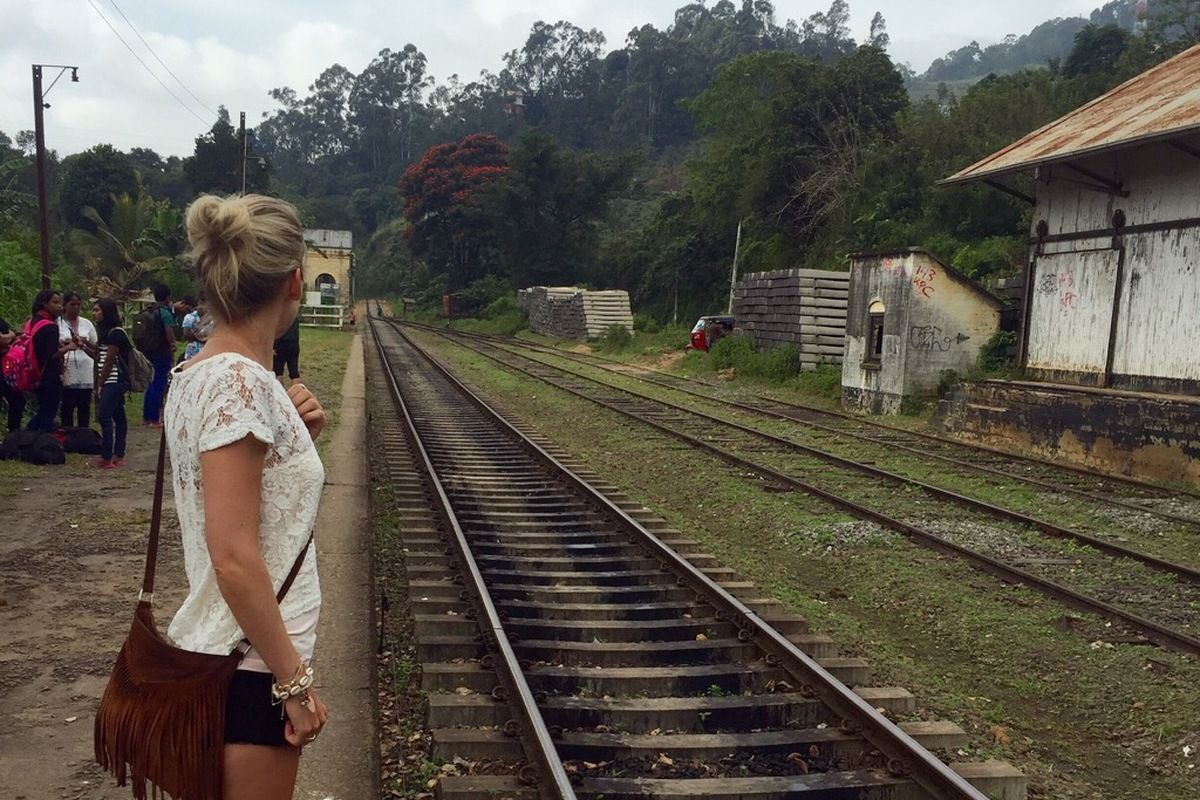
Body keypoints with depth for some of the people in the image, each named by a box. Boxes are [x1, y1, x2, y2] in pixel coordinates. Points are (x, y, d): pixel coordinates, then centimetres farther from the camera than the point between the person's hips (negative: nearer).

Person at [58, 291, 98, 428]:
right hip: (67, 372, -3)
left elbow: (96, 348, 13)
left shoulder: (87, 323, 11)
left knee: (84, 409, 6)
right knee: (67, 409, 0)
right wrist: (64, 344, -19)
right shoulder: (58, 323, 1)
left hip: (86, 374, 3)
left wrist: (85, 342, -6)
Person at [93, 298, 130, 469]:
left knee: (104, 416, -14)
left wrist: (100, 384, -10)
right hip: (112, 382, 10)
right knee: (118, 416, 9)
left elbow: (109, 361, -13)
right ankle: (118, 456, 12)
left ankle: (107, 457, -15)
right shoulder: (107, 332, 19)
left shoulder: (115, 333, -12)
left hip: (114, 381, -10)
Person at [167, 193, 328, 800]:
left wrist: (295, 432, 1)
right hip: (246, 666, -9)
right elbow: (234, 557, -25)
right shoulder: (240, 381, -22)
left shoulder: (197, 373, 6)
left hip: (215, 653, 9)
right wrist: (295, 680, -18)